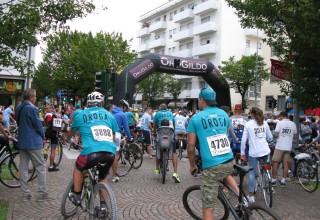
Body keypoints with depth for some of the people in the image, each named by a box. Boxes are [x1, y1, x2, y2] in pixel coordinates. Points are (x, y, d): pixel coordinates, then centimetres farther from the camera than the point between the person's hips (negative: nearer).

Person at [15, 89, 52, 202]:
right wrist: (43, 135, 4)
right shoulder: (31, 108, -16)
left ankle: (25, 194, 13)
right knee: (40, 166, 0)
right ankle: (42, 193, 1)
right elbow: (38, 125, -14)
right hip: (33, 142, -8)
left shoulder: (19, 108, 10)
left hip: (22, 141, 9)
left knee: (23, 167, 8)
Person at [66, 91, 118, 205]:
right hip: (110, 153, 3)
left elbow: (71, 131, 34)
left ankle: (76, 196, 31)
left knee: (78, 168, 29)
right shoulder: (109, 115, 18)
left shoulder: (81, 115, 15)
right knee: (103, 177, 29)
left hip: (92, 152, -2)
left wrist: (67, 139, 56)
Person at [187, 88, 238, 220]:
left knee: (208, 207, 3)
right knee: (225, 174, 40)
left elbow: (191, 147, -2)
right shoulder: (223, 114, 10)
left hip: (211, 166, -5)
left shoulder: (195, 118, -3)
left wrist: (192, 165, 14)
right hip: (229, 161, 5)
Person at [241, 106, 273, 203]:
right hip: (265, 151, 4)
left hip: (254, 152, -4)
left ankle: (251, 196, 9)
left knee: (252, 173, 6)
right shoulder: (264, 123, 7)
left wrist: (242, 152, 1)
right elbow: (270, 137, 13)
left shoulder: (248, 124, -3)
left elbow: (243, 139, -5)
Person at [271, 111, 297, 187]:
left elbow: (276, 135, -13)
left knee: (275, 163, 4)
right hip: (288, 147, 4)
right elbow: (295, 135, 11)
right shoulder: (293, 124, 5)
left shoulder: (280, 122, -8)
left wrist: (275, 135, 8)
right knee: (286, 164, 8)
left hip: (279, 146, -4)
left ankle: (273, 180, 8)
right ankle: (283, 181, 11)